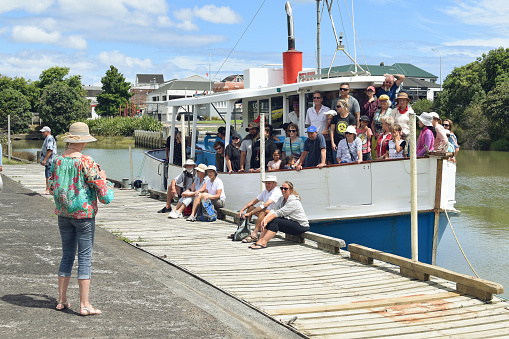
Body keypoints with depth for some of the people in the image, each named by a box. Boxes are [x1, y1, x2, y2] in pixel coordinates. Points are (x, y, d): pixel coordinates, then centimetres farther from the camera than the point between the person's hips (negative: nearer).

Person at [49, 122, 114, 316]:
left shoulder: (57, 160, 2)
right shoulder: (86, 162, -16)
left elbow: (52, 187, 12)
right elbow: (101, 188, -13)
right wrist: (102, 178, 7)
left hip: (63, 214, 6)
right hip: (84, 213, -6)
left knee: (67, 255, 16)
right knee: (85, 258, 0)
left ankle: (62, 300, 20)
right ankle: (84, 305, 2)